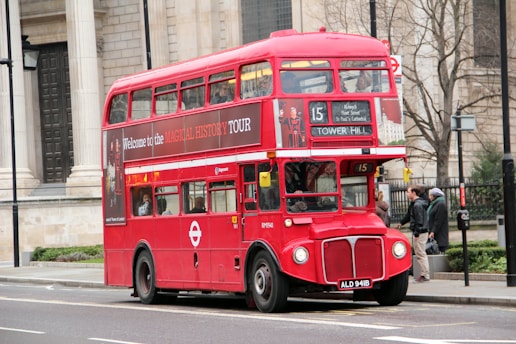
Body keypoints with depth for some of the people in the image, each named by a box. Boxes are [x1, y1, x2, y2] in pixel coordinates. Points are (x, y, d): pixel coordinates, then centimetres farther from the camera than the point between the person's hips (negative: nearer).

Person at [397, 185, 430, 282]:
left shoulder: (418, 205, -17)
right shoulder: (414, 204, 16)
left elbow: (419, 221, -21)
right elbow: (409, 215, 33)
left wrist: (416, 233, -21)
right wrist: (401, 223, 46)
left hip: (420, 233, -10)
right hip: (422, 232, 10)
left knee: (420, 254, -7)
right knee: (422, 254, 14)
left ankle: (425, 275, -6)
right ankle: (424, 274, 18)